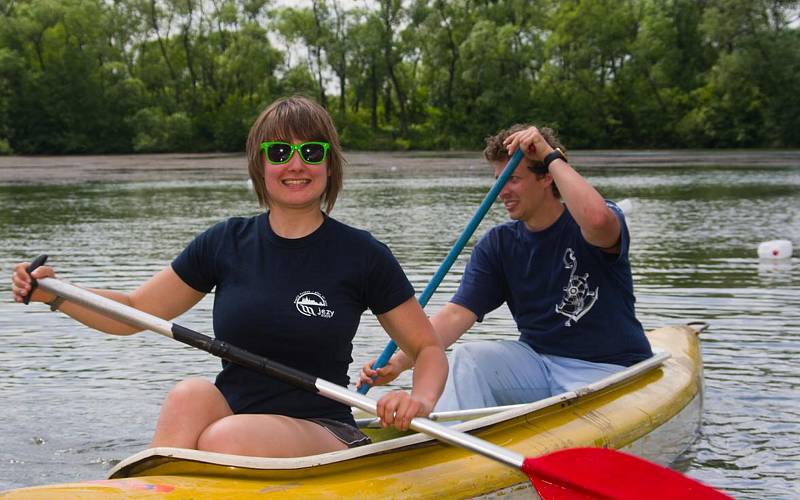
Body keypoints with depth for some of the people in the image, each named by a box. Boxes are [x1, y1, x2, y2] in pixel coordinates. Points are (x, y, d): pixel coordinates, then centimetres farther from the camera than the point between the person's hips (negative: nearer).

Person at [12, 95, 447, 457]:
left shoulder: (361, 255, -2)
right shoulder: (226, 243, 5)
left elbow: (429, 349, 6)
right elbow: (133, 311, 12)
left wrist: (420, 401, -16)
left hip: (326, 440, -3)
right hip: (231, 421, 3)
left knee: (227, 439, -34)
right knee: (190, 396, -31)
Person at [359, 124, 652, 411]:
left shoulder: (579, 229, -9)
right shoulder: (497, 245, 2)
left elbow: (596, 220, -38)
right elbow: (458, 314, -8)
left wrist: (551, 157, -24)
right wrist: (400, 362, -24)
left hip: (611, 369, -4)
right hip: (539, 361, 4)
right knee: (468, 358, -20)